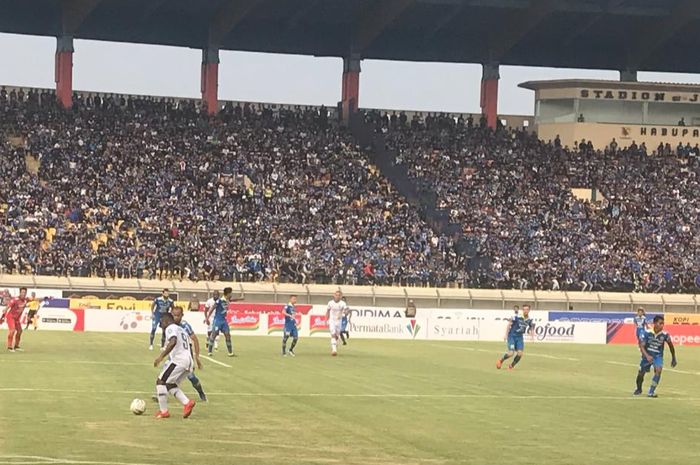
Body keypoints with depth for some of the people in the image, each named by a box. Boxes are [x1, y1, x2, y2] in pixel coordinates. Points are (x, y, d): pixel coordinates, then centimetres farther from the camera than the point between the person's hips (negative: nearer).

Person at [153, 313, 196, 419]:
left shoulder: (170, 328, -1)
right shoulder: (182, 330, 28)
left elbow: (173, 342, -21)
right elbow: (189, 347, 31)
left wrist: (161, 356, -25)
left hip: (178, 360, -9)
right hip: (188, 362, 9)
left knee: (161, 382, -2)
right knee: (170, 384, 19)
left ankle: (163, 411, -4)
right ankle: (187, 403, 2)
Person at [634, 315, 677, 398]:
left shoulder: (664, 335, -16)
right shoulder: (647, 333, -19)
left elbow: (671, 346, 1)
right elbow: (642, 346, -18)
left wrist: (673, 358, 7)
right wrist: (647, 356, -34)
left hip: (658, 356, 0)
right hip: (647, 355, 0)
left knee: (658, 370, -28)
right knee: (641, 373, 6)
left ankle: (651, 392, -19)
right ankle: (639, 389, 39)